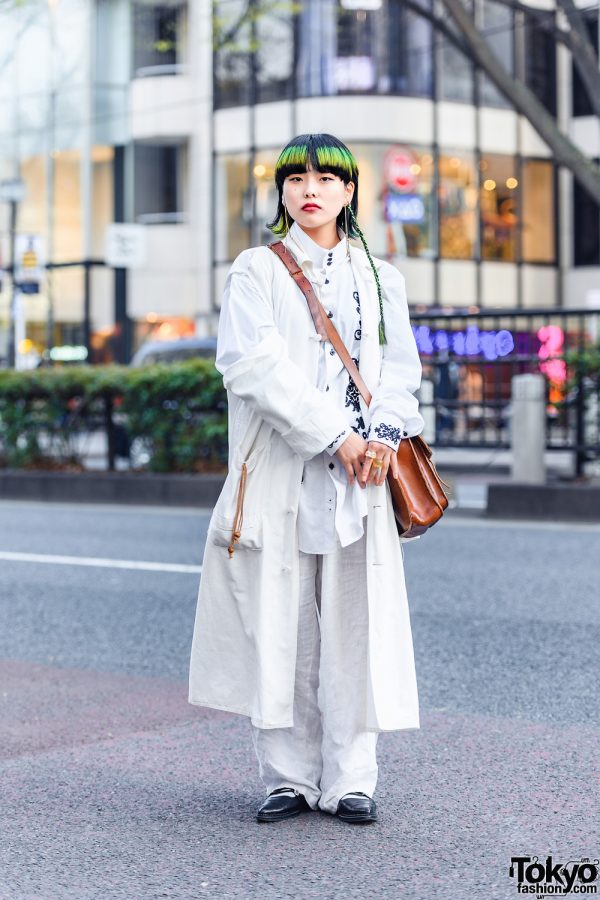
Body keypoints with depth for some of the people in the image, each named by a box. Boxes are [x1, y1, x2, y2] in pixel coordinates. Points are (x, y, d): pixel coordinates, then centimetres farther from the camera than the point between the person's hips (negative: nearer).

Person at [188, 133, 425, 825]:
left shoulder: (379, 277, 16)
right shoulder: (256, 270, 6)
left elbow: (399, 367, 9)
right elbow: (255, 365, -8)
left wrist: (385, 435, -11)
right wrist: (334, 436, -16)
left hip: (360, 480, 2)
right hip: (280, 476, -2)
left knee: (355, 625, 0)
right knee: (279, 625, 0)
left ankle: (349, 781, 7)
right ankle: (288, 777, 10)